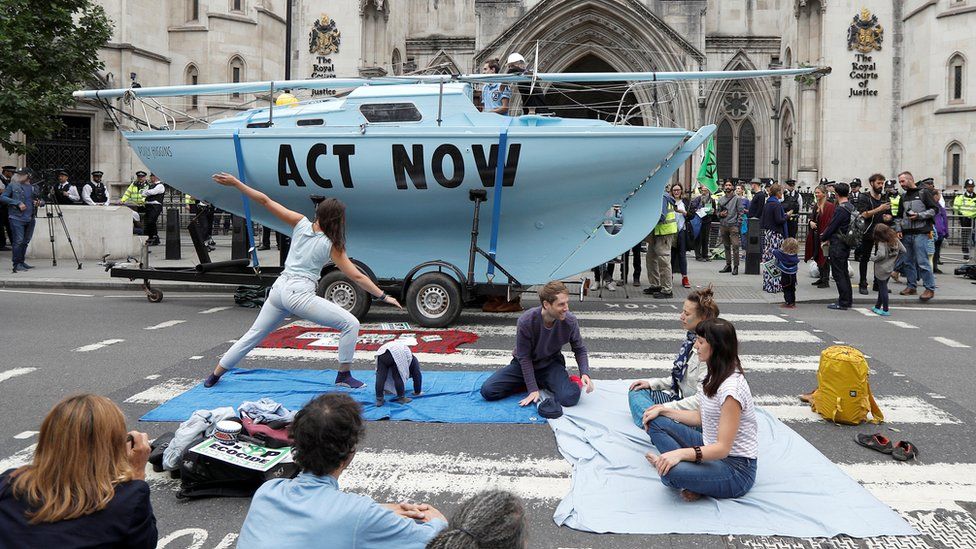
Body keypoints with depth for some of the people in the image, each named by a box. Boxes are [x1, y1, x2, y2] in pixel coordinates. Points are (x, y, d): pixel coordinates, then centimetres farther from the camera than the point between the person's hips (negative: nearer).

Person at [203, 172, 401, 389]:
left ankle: (215, 375, 30)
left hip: (279, 289, 6)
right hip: (299, 295, -6)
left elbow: (265, 201, 1)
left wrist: (235, 182, 5)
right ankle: (343, 376, 3)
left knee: (253, 335, 21)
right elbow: (357, 276, -5)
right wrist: (383, 296, 1)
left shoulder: (300, 223, 4)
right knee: (351, 324, -1)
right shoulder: (332, 246, -5)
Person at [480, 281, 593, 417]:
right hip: (524, 364, 1)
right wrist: (533, 389, -21)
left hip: (551, 364, 0)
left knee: (570, 397, -30)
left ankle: (547, 383, 3)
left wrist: (585, 373, -21)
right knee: (487, 391, -18)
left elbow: (580, 349, -3)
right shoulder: (526, 321, -27)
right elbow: (524, 357, -17)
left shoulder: (570, 322, -20)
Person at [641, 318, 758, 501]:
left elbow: (722, 448, -27)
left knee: (670, 472, -35)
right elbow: (701, 417, 13)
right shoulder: (714, 375, 4)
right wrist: (664, 410, 6)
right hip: (712, 448, 10)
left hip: (737, 467, -10)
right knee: (656, 422, 0)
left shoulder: (731, 388, -26)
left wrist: (681, 453, -37)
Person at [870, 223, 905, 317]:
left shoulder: (882, 243, -20)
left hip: (881, 269, -7)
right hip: (890, 268, 7)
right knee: (882, 288, 19)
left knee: (883, 289, 1)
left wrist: (873, 259, -15)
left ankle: (885, 310, 4)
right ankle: (878, 306, 32)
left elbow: (881, 254, -32)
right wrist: (895, 259, 14)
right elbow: (903, 250, 5)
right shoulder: (895, 240, 0)